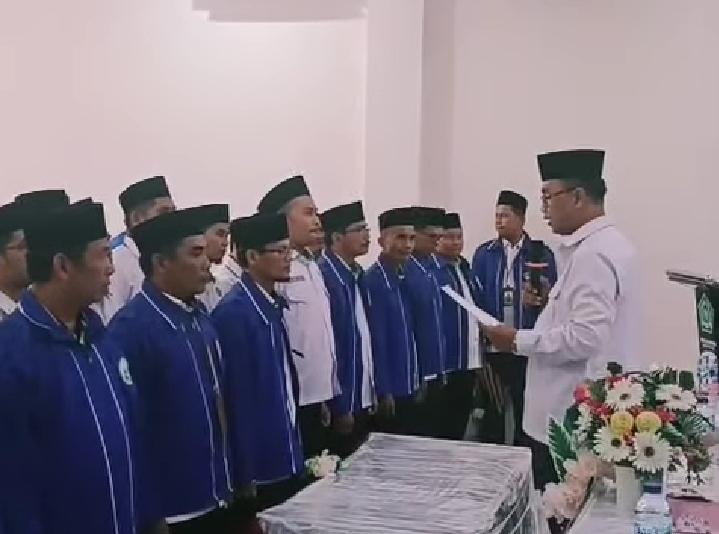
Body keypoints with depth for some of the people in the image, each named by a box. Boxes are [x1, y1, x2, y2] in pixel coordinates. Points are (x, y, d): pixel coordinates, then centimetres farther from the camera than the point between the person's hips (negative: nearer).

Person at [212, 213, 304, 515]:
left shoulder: (273, 305, 8)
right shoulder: (233, 312, -18)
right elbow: (237, 396, -19)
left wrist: (293, 446, 15)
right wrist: (245, 474, -17)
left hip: (286, 457, 8)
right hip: (259, 464, -8)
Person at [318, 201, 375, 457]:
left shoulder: (357, 274, 9)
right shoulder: (324, 276, -19)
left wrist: (373, 390, 13)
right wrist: (339, 407, -17)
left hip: (363, 398, 8)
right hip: (343, 403, -8)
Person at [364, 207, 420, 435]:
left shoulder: (406, 277, 8)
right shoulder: (373, 280, -17)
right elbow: (376, 340, -18)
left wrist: (417, 381, 12)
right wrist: (383, 391, -16)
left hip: (410, 385, 8)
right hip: (390, 388, -8)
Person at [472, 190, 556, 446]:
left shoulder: (541, 254, 0)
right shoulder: (484, 253, 4)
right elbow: (476, 299, 3)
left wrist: (543, 298, -20)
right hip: (492, 346, 1)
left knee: (526, 409, 8)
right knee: (492, 410, 12)